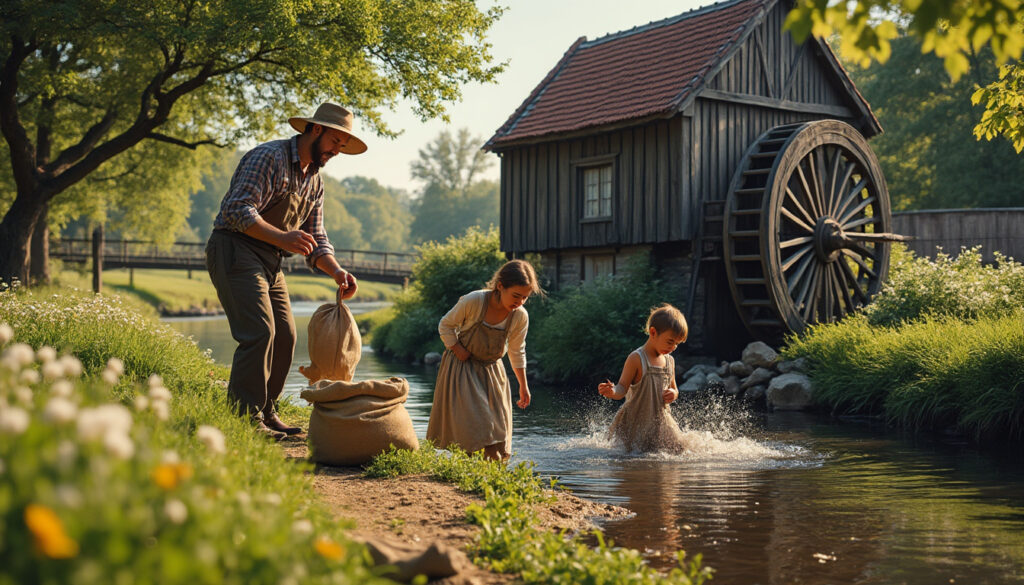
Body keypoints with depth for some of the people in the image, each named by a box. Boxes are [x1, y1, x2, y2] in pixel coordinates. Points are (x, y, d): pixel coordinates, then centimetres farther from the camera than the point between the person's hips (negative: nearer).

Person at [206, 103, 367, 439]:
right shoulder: (269, 157, -13)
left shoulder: (314, 181, 15)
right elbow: (237, 210, -23)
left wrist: (338, 272, -4)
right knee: (259, 332, -17)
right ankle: (245, 418, -12)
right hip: (236, 250, -9)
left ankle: (265, 413, 18)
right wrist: (281, 237, -33)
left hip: (270, 262, 9)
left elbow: (315, 241, 15)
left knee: (284, 336, 7)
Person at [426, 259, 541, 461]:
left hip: (491, 372, 4)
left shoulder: (520, 317, -10)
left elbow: (517, 352, 7)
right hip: (461, 369, -4)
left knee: (497, 427, 0)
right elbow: (445, 325, -6)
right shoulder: (474, 301, -22)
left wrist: (523, 386, 12)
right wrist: (459, 351, -14)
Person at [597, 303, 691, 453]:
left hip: (661, 422, 6)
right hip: (635, 423, -6)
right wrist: (613, 392, -39)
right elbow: (622, 389, -16)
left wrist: (673, 394, -4)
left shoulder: (669, 361, 8)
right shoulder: (636, 359, -13)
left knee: (678, 449, 6)